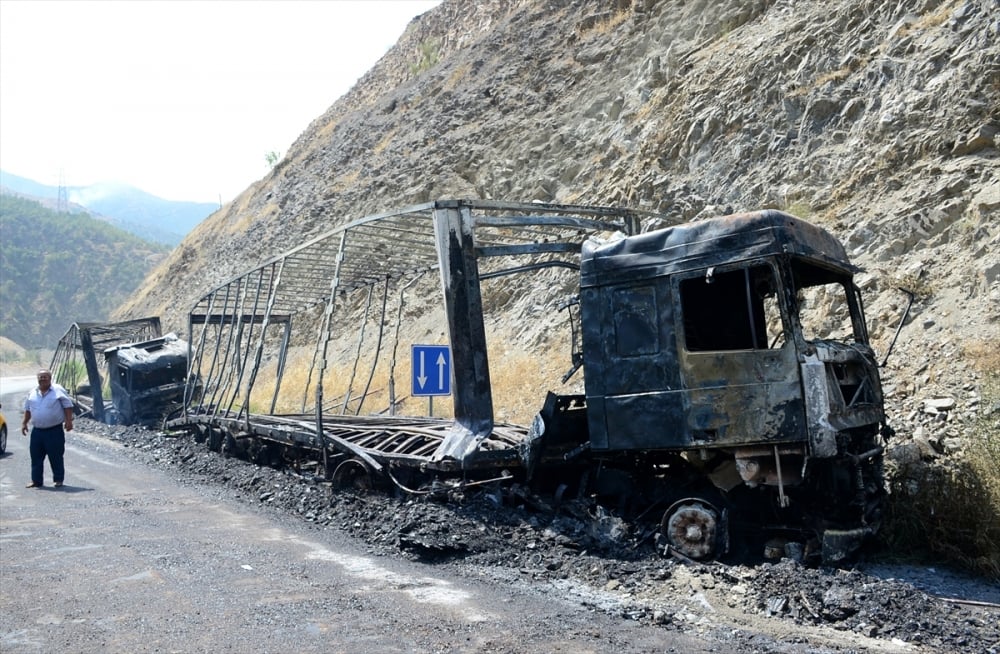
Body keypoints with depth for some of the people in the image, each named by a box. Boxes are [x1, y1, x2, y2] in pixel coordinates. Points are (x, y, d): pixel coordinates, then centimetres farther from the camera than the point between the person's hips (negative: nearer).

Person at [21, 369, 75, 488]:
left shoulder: (58, 390, -3)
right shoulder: (32, 394, 11)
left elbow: (68, 406, -4)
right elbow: (27, 409, 21)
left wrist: (68, 421, -11)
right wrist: (24, 423, 12)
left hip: (55, 430, -5)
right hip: (37, 431, 5)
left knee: (56, 457, 0)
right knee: (36, 457, 7)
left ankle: (58, 480, 10)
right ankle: (36, 481, 15)